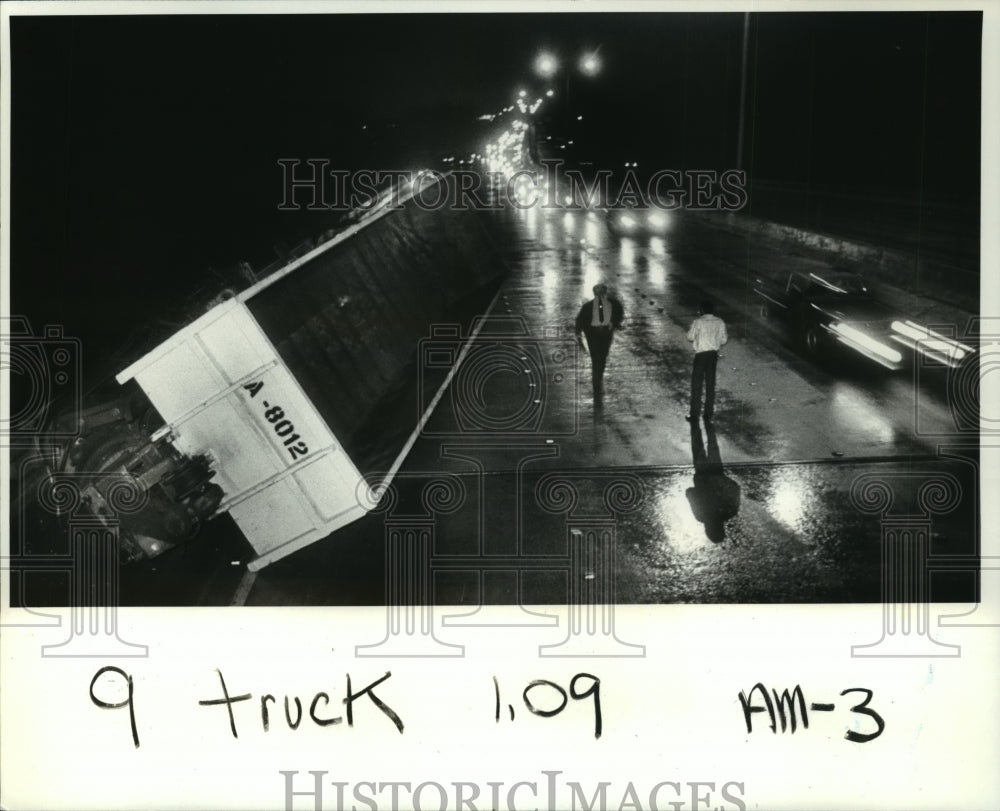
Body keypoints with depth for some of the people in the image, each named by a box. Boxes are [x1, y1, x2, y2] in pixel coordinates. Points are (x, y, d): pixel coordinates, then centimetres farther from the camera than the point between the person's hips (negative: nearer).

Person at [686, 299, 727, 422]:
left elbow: (690, 337, -5)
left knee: (696, 385, 5)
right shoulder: (720, 322, 1)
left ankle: (695, 413, 6)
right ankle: (709, 415, 15)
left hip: (700, 354, -4)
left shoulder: (698, 322, -11)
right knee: (710, 384, 12)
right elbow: (723, 340, 5)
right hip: (713, 354, 4)